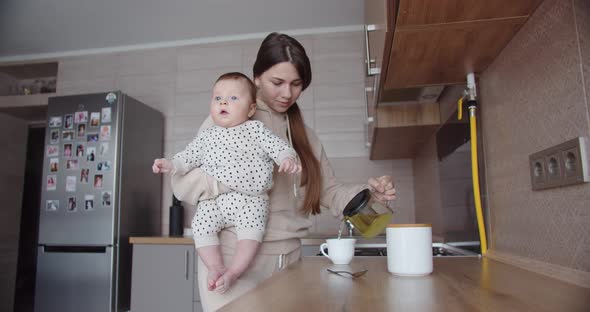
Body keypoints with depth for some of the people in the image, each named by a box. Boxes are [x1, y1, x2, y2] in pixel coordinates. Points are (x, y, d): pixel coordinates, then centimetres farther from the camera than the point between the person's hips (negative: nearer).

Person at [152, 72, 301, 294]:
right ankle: (216, 267, 2)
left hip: (250, 200, -3)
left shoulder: (256, 129, 5)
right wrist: (169, 164, 3)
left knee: (251, 232, -20)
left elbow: (279, 147, -2)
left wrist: (288, 159, -22)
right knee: (201, 227, -14)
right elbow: (188, 157, 19)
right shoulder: (207, 136, 15)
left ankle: (233, 273, -6)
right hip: (213, 199, 3)